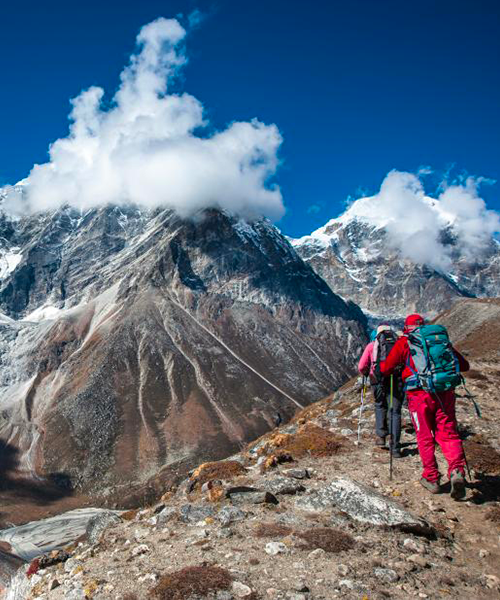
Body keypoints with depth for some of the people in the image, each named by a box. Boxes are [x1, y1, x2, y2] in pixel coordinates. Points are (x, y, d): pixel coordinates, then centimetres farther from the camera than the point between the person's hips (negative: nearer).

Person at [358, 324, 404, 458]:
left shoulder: (372, 345, 12)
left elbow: (361, 367, 7)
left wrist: (366, 373, 27)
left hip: (379, 381, 0)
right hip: (397, 381, 0)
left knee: (380, 406, 25)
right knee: (395, 413, 4)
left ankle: (381, 436, 18)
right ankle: (395, 447, -1)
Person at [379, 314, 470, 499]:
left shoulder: (404, 342, 8)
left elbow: (385, 369, 8)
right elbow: (464, 365, 19)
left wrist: (380, 366, 30)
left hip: (420, 394, -2)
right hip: (444, 393, 2)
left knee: (425, 438, 9)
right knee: (448, 434, 6)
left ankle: (431, 479, 15)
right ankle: (457, 471, -14)